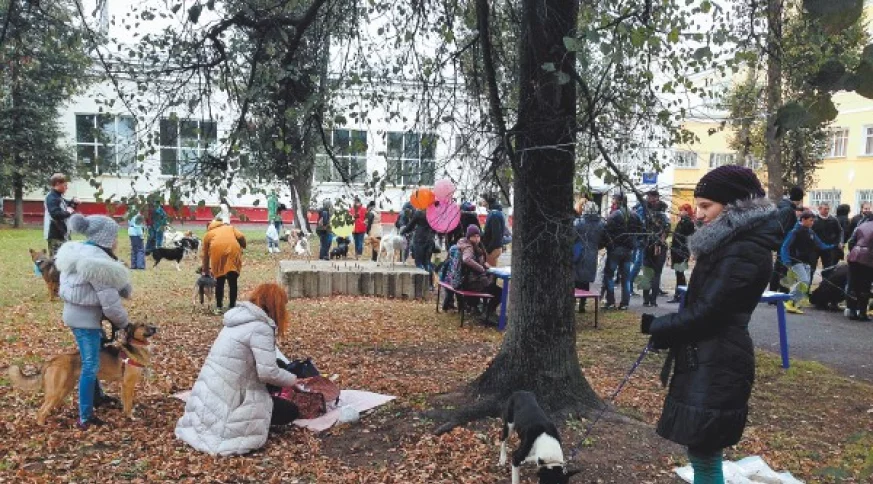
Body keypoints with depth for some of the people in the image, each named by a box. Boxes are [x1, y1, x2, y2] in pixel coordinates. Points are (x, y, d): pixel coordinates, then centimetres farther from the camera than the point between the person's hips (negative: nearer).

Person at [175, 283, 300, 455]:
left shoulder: (239, 318, 11)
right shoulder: (260, 326, -18)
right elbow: (268, 372, -21)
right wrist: (292, 379, -2)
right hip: (225, 400, -9)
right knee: (290, 412, 1)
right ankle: (226, 426, -5)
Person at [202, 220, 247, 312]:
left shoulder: (208, 233, 33)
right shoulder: (230, 227, 34)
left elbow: (205, 255, 35)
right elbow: (241, 237, 12)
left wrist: (205, 270, 45)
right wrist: (242, 248, 24)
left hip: (217, 250, 0)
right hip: (233, 248, 0)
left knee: (219, 281, 13)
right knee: (233, 281, 6)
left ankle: (219, 306, 17)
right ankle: (232, 306, 9)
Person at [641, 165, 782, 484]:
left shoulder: (744, 251, -18)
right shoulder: (731, 243, 14)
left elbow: (706, 312, -20)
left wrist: (657, 327, -6)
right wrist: (664, 328, 4)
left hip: (716, 364, -10)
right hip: (705, 358, 10)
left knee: (704, 455, 0)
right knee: (701, 451, 19)